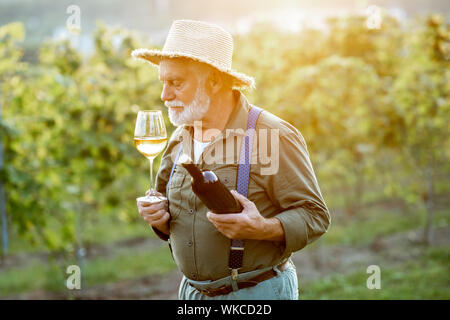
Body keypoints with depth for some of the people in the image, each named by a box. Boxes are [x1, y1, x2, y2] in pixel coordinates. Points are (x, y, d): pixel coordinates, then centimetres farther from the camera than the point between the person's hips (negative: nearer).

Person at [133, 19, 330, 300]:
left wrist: (263, 229, -30)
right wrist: (159, 216, -4)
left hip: (259, 292, -5)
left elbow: (314, 215, -13)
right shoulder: (180, 139, 6)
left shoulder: (274, 136, -14)